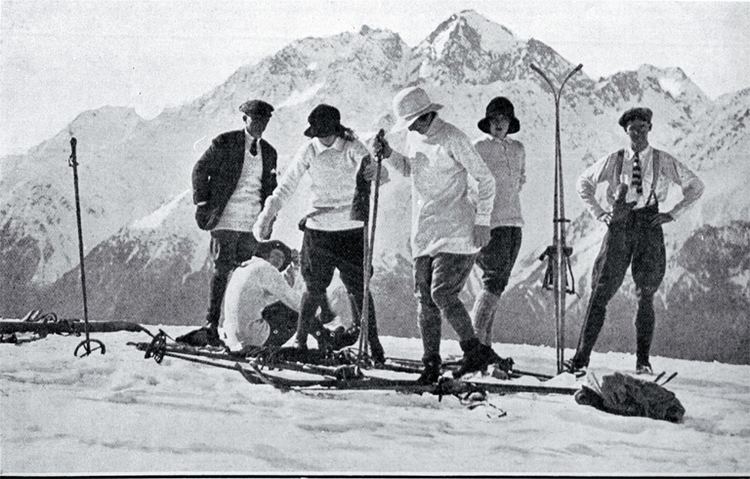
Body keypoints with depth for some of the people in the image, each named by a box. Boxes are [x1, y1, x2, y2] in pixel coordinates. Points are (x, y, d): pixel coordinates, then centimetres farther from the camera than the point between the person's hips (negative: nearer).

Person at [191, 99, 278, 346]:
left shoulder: (268, 152, 14)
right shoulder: (224, 143, -2)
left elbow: (270, 187, 22)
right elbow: (200, 170, 1)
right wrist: (202, 203, -4)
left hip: (253, 223, 5)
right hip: (226, 218, -5)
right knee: (222, 270, -6)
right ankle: (211, 323, -1)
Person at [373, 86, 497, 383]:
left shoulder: (453, 139, -13)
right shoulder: (414, 138, 10)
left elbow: (485, 179, -9)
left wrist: (482, 220, -12)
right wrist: (389, 154, 9)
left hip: (456, 233, -7)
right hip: (424, 233, 7)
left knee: (442, 294, -15)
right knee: (425, 300, 4)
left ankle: (475, 353, -1)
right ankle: (431, 363, 12)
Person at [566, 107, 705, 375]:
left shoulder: (664, 162, 5)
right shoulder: (614, 161, 7)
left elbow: (695, 187, 13)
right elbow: (583, 183, 18)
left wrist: (672, 214, 4)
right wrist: (599, 213, 7)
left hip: (649, 227, 0)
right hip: (619, 226, 0)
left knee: (645, 297, 2)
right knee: (600, 293, -6)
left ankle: (643, 361, 9)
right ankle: (581, 357, -7)